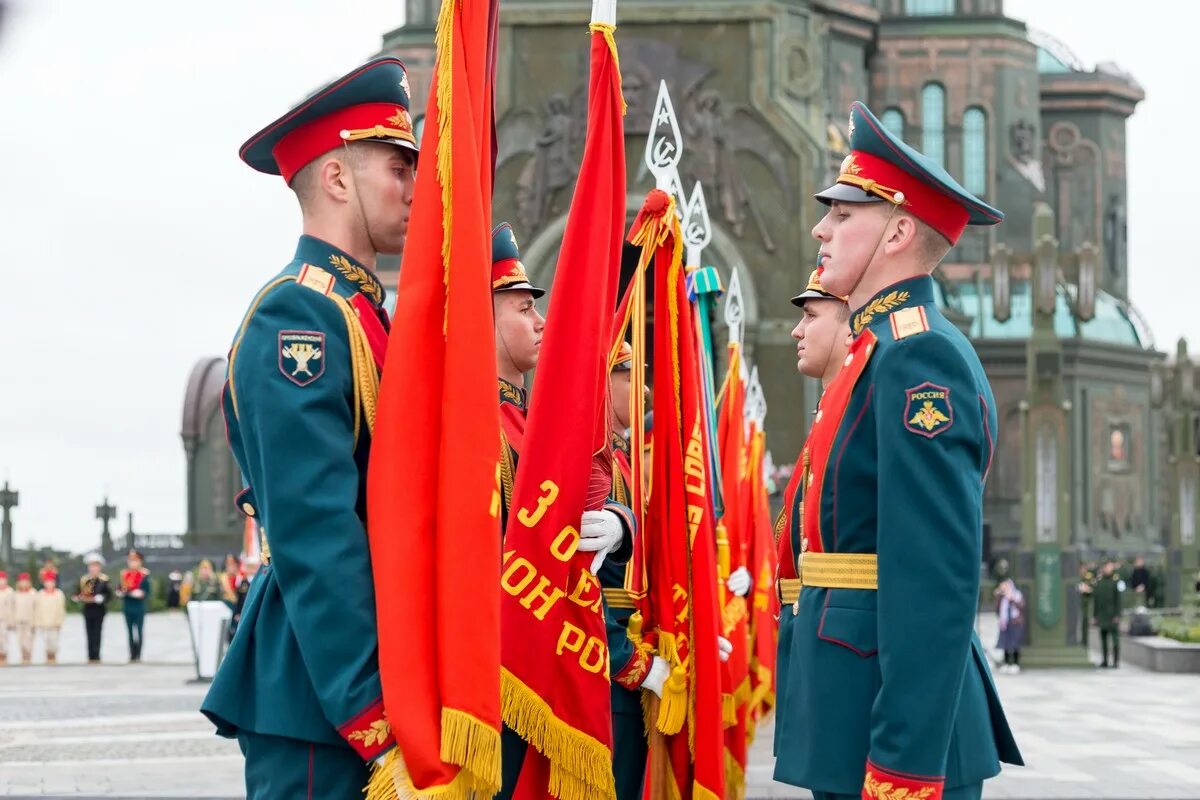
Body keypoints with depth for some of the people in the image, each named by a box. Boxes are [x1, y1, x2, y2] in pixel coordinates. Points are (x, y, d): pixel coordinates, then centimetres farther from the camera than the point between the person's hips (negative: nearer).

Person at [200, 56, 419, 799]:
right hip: (323, 689, -9)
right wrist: (375, 718, -23)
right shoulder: (299, 317, -12)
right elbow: (315, 535, -20)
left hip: (379, 672, 9)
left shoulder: (365, 317, 17)